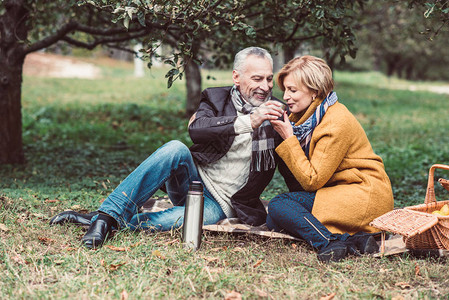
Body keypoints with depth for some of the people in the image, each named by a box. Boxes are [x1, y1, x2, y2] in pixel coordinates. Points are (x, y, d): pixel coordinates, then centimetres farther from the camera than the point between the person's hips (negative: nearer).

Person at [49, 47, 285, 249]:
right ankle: (107, 214, -34)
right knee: (176, 149, -33)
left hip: (219, 204, -1)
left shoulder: (274, 112, 3)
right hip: (193, 180, 1)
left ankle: (104, 221, -27)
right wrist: (248, 122, -33)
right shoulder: (217, 99, 0)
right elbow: (195, 129, -23)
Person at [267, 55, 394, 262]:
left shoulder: (336, 124, -18)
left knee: (278, 206, -18)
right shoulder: (306, 115, 8)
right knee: (273, 221, -6)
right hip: (340, 194, 10)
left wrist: (289, 138, -15)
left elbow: (312, 181, -18)